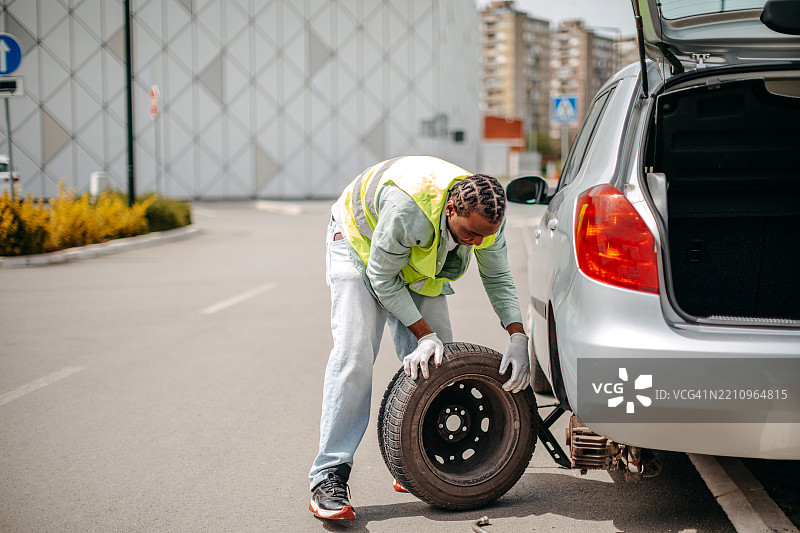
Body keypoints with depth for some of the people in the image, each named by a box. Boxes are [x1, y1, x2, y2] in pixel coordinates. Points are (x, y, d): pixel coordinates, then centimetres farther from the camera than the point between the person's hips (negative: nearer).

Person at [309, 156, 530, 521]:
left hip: (420, 263, 6)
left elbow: (498, 278, -9)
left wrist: (518, 339, -20)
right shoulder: (408, 208, -43)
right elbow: (382, 279, -30)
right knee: (354, 354, -20)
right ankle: (329, 477, -17)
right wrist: (424, 335, -30)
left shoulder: (486, 215, -24)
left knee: (437, 359, -4)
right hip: (361, 245, -6)